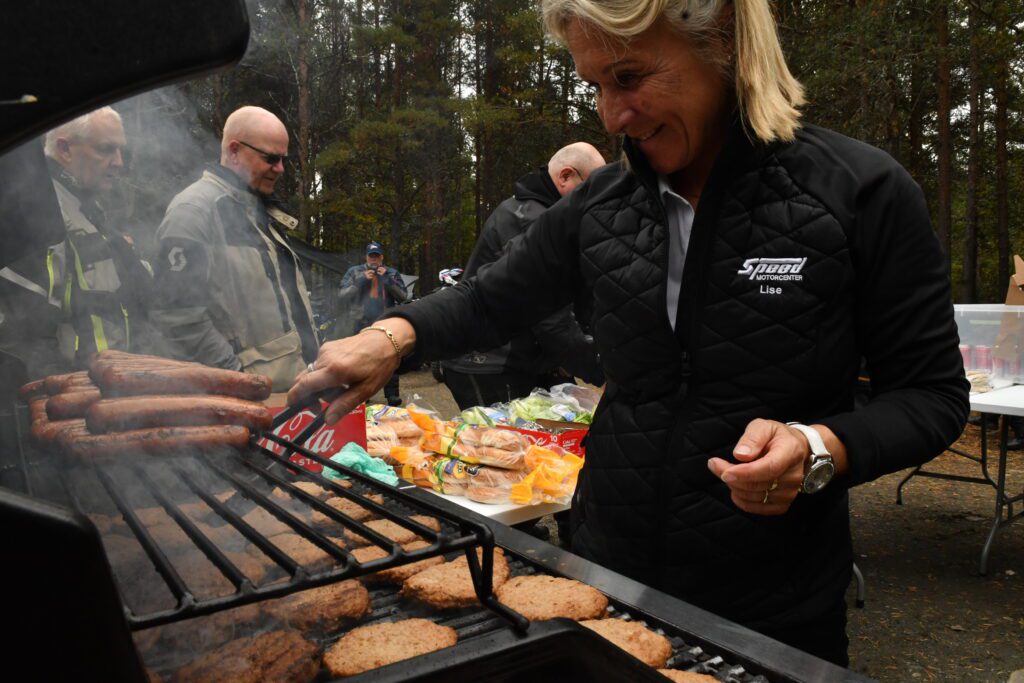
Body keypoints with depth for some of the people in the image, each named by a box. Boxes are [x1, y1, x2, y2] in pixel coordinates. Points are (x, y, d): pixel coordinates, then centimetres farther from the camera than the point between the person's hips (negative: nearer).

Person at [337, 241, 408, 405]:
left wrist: (387, 279, -10)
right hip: (360, 324, 0)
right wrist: (362, 280, -10)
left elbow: (403, 297, 0)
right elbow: (343, 295, 0)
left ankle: (392, 394, 3)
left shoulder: (392, 273, 10)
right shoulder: (354, 272, 9)